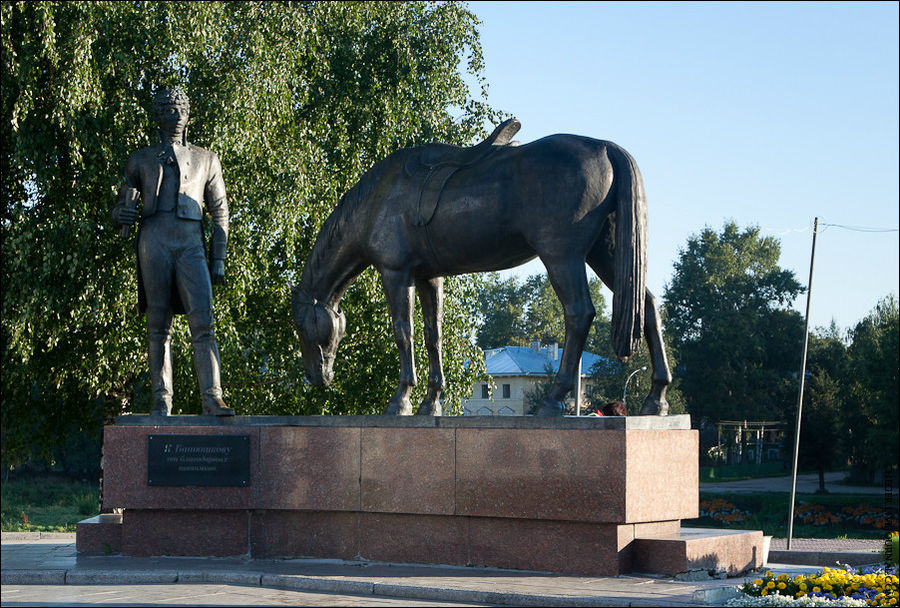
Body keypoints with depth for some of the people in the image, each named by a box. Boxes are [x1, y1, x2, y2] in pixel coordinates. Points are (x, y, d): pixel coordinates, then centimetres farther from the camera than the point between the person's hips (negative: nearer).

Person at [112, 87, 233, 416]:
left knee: (203, 321, -14)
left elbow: (219, 212, 19)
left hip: (191, 245, 0)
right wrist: (121, 213, -7)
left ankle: (212, 398, -22)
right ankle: (161, 399, 2)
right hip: (154, 239, 0)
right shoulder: (141, 160, 20)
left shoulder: (206, 159, 22)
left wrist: (218, 259, 9)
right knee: (158, 324, -2)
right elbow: (122, 206, 20)